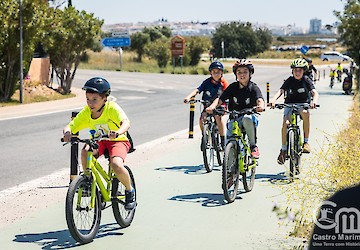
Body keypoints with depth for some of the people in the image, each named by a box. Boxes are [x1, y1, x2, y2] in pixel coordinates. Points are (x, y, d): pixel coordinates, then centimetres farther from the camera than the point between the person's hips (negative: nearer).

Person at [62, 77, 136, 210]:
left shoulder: (112, 108, -23)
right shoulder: (86, 112, -11)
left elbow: (126, 122, -39)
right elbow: (70, 126, -14)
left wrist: (118, 132, -61)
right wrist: (67, 132, -39)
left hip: (118, 141, -4)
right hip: (99, 142, 4)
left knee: (116, 165, -30)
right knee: (85, 152, -29)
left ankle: (129, 191, 0)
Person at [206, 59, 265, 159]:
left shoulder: (253, 88, -5)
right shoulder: (232, 87, 1)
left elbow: (260, 100, -23)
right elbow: (220, 99, -5)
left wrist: (261, 106, -48)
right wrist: (212, 106, -27)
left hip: (250, 117, -2)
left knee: (247, 118, -38)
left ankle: (253, 146, -23)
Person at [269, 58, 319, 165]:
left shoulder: (306, 80, -6)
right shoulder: (289, 80, -4)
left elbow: (315, 93, -19)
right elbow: (281, 91, -17)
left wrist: (314, 101, -43)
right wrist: (273, 100, -38)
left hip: (303, 104, 0)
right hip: (289, 105, 1)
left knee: (305, 113, -36)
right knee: (285, 123, -26)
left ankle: (306, 142, -26)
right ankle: (283, 149, -13)